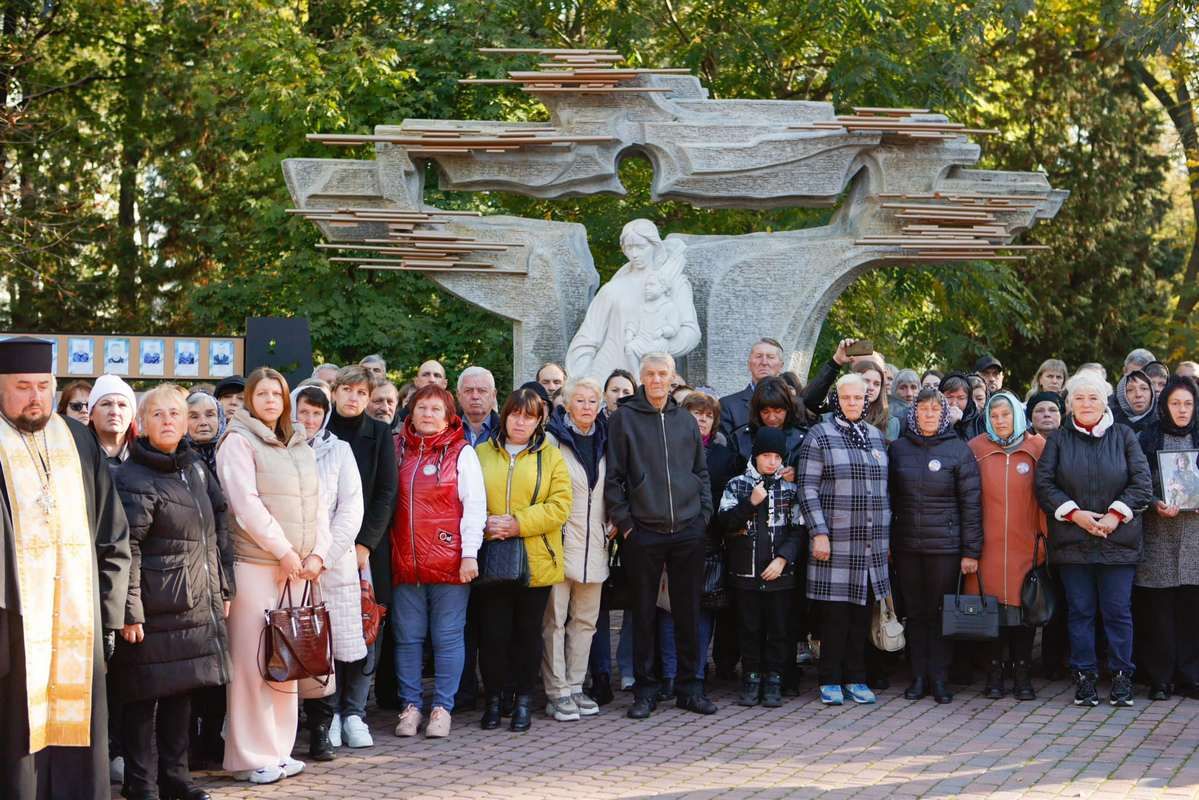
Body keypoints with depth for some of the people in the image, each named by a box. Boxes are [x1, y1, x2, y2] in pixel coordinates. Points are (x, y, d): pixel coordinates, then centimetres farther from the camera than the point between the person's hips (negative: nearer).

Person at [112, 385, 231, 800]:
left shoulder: (197, 468, 12)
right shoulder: (134, 478, -10)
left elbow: (219, 532, 18)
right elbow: (125, 548, -14)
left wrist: (223, 589, 15)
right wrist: (129, 610, -17)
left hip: (199, 606, 7)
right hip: (156, 608, -7)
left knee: (182, 690, 13)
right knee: (146, 694, 1)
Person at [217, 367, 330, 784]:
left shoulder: (300, 447, 16)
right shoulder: (238, 443, -4)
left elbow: (318, 504, 13)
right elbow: (247, 504, -13)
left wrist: (316, 554, -1)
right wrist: (284, 551, -13)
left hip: (299, 568, 6)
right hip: (255, 566, -6)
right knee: (252, 658, -3)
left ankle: (279, 749, 18)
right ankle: (250, 757, 3)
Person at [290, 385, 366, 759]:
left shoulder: (338, 451, 8)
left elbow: (351, 508, 3)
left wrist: (324, 555, -7)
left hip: (334, 563, 1)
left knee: (339, 644, -4)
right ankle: (321, 725, 4)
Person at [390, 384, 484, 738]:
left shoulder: (461, 453, 2)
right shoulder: (399, 451, 12)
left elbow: (474, 505, -2)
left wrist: (469, 554, -9)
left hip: (449, 562, -3)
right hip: (404, 562, 3)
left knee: (447, 637, 1)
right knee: (408, 637, 6)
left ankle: (442, 707, 8)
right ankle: (410, 705, 14)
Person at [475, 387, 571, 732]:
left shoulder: (551, 457, 8)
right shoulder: (481, 454, 11)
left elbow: (560, 505, -3)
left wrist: (518, 524, -14)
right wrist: (483, 525, -14)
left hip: (535, 561, 0)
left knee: (528, 632, 6)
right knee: (493, 632, 0)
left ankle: (523, 700, 16)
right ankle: (493, 699, 12)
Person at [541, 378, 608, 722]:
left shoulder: (602, 442, 13)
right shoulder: (552, 440, -5)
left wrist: (611, 524, 13)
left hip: (594, 543, 6)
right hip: (560, 540, -6)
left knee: (585, 619, 8)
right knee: (555, 619, -4)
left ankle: (575, 686, 16)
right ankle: (557, 692, 0)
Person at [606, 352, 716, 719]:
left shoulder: (686, 420, 11)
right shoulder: (624, 418, 0)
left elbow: (701, 471, 16)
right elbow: (613, 477, -2)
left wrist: (704, 513, 6)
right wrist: (624, 521, -7)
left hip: (688, 531, 3)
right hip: (643, 533, -3)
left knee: (688, 613, 7)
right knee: (644, 614, 3)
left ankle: (689, 687, 16)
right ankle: (645, 691, 11)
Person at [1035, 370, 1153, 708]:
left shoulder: (1124, 436, 7)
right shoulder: (1059, 439, 7)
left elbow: (1142, 482, 1)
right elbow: (1044, 483, 0)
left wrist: (1116, 515, -10)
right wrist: (1074, 513, -10)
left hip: (1118, 540, -1)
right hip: (1072, 540, 1)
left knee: (1118, 610, 1)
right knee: (1080, 610, 5)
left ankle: (1121, 677, 11)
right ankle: (1084, 677, 12)